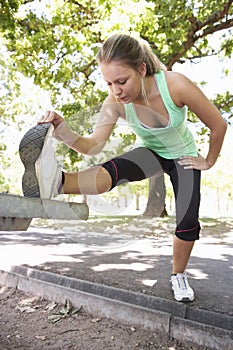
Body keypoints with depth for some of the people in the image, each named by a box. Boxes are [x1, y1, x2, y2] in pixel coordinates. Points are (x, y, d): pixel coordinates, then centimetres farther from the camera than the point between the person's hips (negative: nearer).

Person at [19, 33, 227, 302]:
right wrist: (64, 132, -50)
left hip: (183, 156, 0)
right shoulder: (115, 103, -25)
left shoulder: (175, 85, -33)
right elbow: (94, 146, -31)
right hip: (150, 152, 1)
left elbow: (218, 125, -22)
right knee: (114, 170, -33)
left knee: (188, 221, -8)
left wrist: (209, 162, -10)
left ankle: (178, 277, 16)